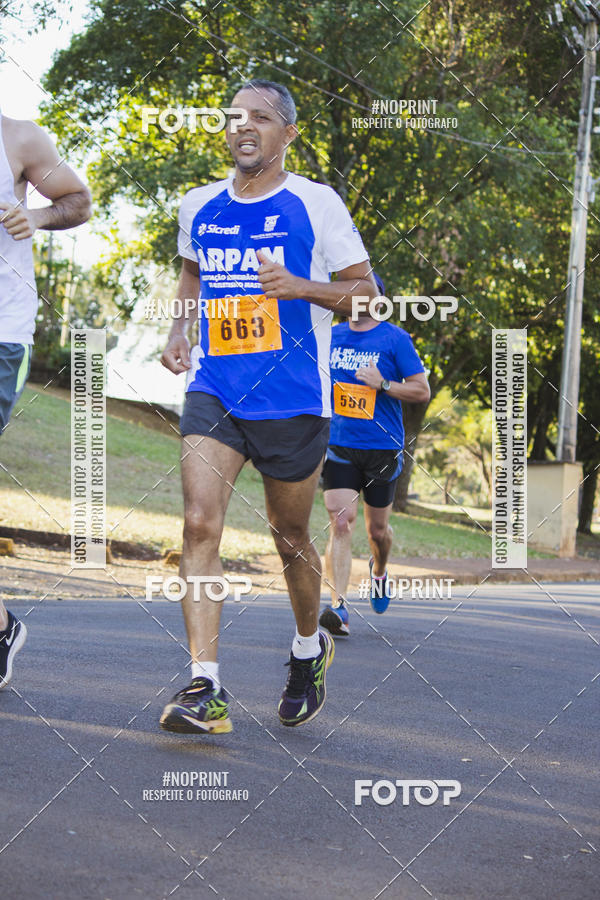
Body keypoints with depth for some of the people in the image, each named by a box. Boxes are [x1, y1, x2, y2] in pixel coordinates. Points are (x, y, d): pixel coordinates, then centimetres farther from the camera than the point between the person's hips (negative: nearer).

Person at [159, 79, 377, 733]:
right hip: (213, 391, 3)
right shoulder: (198, 207, 10)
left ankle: (309, 649, 40)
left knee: (290, 538, 11)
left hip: (292, 400, -3)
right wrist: (179, 328, 12)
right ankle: (205, 690, -18)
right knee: (199, 524, -16)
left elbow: (364, 290, 0)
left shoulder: (315, 204, -3)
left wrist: (298, 286, -17)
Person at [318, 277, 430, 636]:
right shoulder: (332, 336, 9)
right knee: (341, 522, -14)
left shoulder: (395, 339, -3)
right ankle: (339, 608, -20)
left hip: (383, 448, -2)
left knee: (377, 529, 11)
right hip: (339, 446, 2)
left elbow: (422, 391, -6)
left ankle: (379, 570, 46)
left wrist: (382, 384, -18)